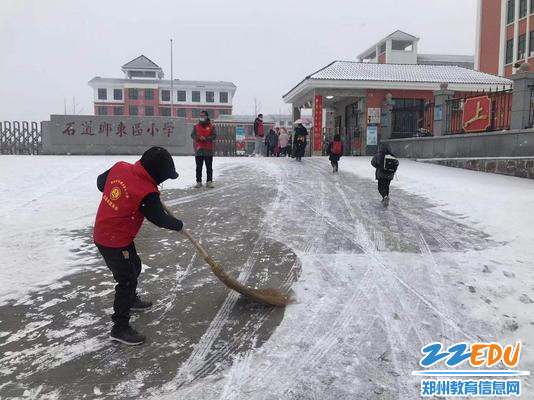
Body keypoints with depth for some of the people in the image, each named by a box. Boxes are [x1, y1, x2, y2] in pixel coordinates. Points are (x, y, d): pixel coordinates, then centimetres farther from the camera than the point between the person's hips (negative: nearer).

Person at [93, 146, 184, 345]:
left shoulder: (119, 167, -8)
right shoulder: (146, 193, -27)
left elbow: (100, 182, 10)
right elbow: (160, 219, -12)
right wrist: (178, 225, 6)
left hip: (103, 232, 9)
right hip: (115, 242, -9)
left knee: (134, 266, 26)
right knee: (127, 280, 0)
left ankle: (131, 299, 50)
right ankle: (120, 328, 10)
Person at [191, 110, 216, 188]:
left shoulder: (211, 126, 4)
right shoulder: (196, 126, 9)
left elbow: (214, 136, -3)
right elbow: (192, 135, 3)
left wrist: (206, 139, -18)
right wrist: (199, 138, -15)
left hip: (208, 150, -2)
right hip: (198, 149, 2)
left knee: (209, 167, 1)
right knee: (198, 167, 5)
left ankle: (209, 182, 6)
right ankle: (199, 182, 11)